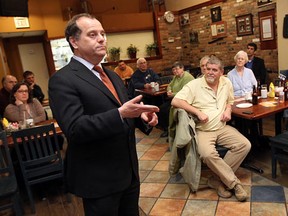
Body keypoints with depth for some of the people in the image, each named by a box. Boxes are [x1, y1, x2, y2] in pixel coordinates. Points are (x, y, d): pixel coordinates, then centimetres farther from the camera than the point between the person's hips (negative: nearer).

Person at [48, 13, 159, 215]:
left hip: (129, 171, 8)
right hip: (99, 178, -7)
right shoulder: (63, 80, -14)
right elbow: (74, 129, -24)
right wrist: (120, 114, -33)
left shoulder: (112, 75, 11)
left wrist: (141, 116, -6)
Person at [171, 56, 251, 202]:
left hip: (222, 128, 6)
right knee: (207, 154, -32)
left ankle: (218, 179, -6)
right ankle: (234, 183, -9)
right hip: (202, 130, -5)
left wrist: (228, 109, 2)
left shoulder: (226, 83, 7)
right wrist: (198, 112, -21)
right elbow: (175, 101, -18)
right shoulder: (194, 84, -10)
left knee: (245, 145, -14)